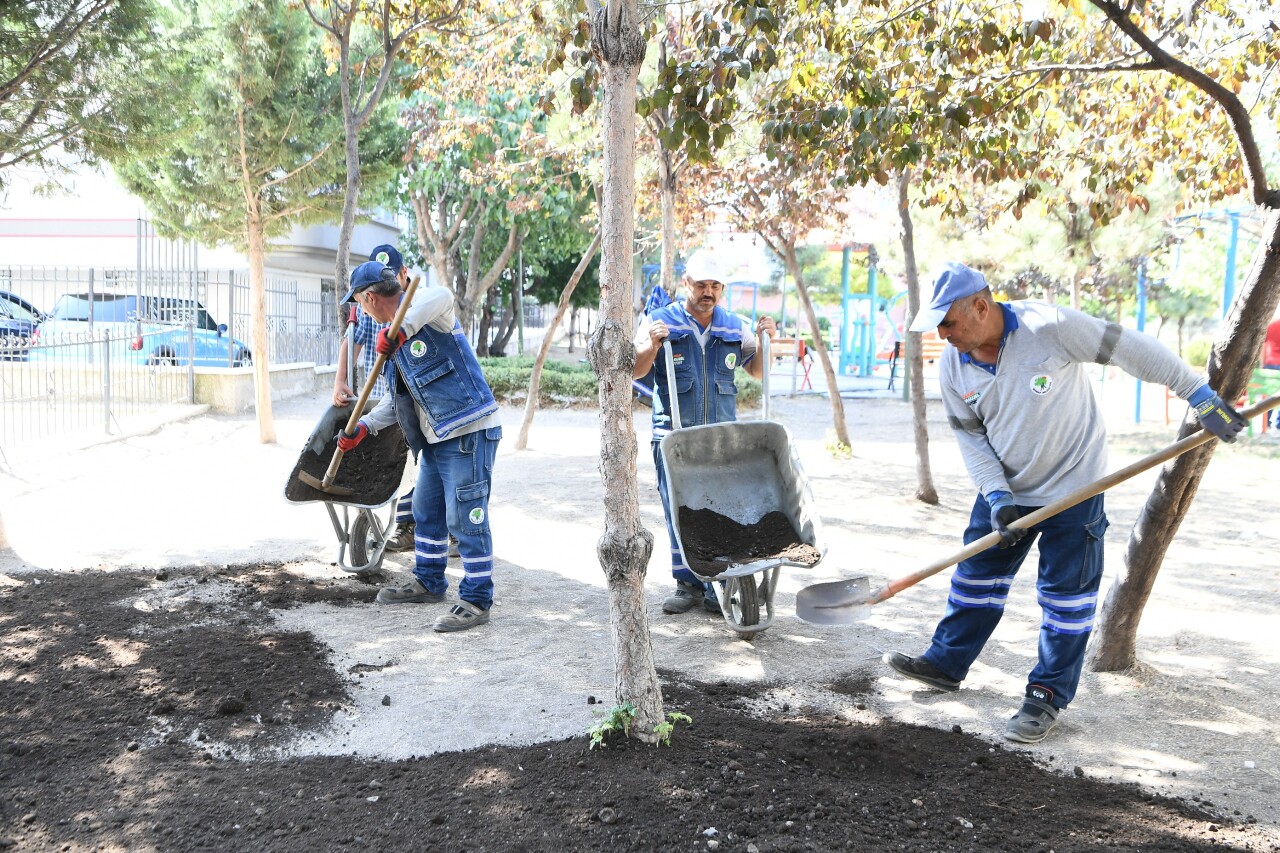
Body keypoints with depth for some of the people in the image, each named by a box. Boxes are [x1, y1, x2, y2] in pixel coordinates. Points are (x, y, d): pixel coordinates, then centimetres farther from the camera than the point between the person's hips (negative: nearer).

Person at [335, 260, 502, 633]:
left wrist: (401, 330, -38)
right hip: (436, 437, 10)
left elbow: (442, 297, -38)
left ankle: (476, 601, 3)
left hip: (470, 432, -10)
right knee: (426, 512, 20)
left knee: (465, 518, -6)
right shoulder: (394, 338, 18)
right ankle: (428, 583, 36)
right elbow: (398, 398, 22)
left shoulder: (420, 306, -11)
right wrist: (364, 426, 14)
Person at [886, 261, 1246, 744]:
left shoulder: (1049, 327, -25)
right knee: (975, 574, 12)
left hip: (1073, 487, -5)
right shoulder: (953, 366, -8)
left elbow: (1132, 350, -18)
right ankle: (946, 664, 28)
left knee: (1066, 595, 2)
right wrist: (996, 497, -12)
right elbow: (971, 438, -1)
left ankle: (1048, 698, 12)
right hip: (1006, 489, 5)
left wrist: (1200, 397, -15)